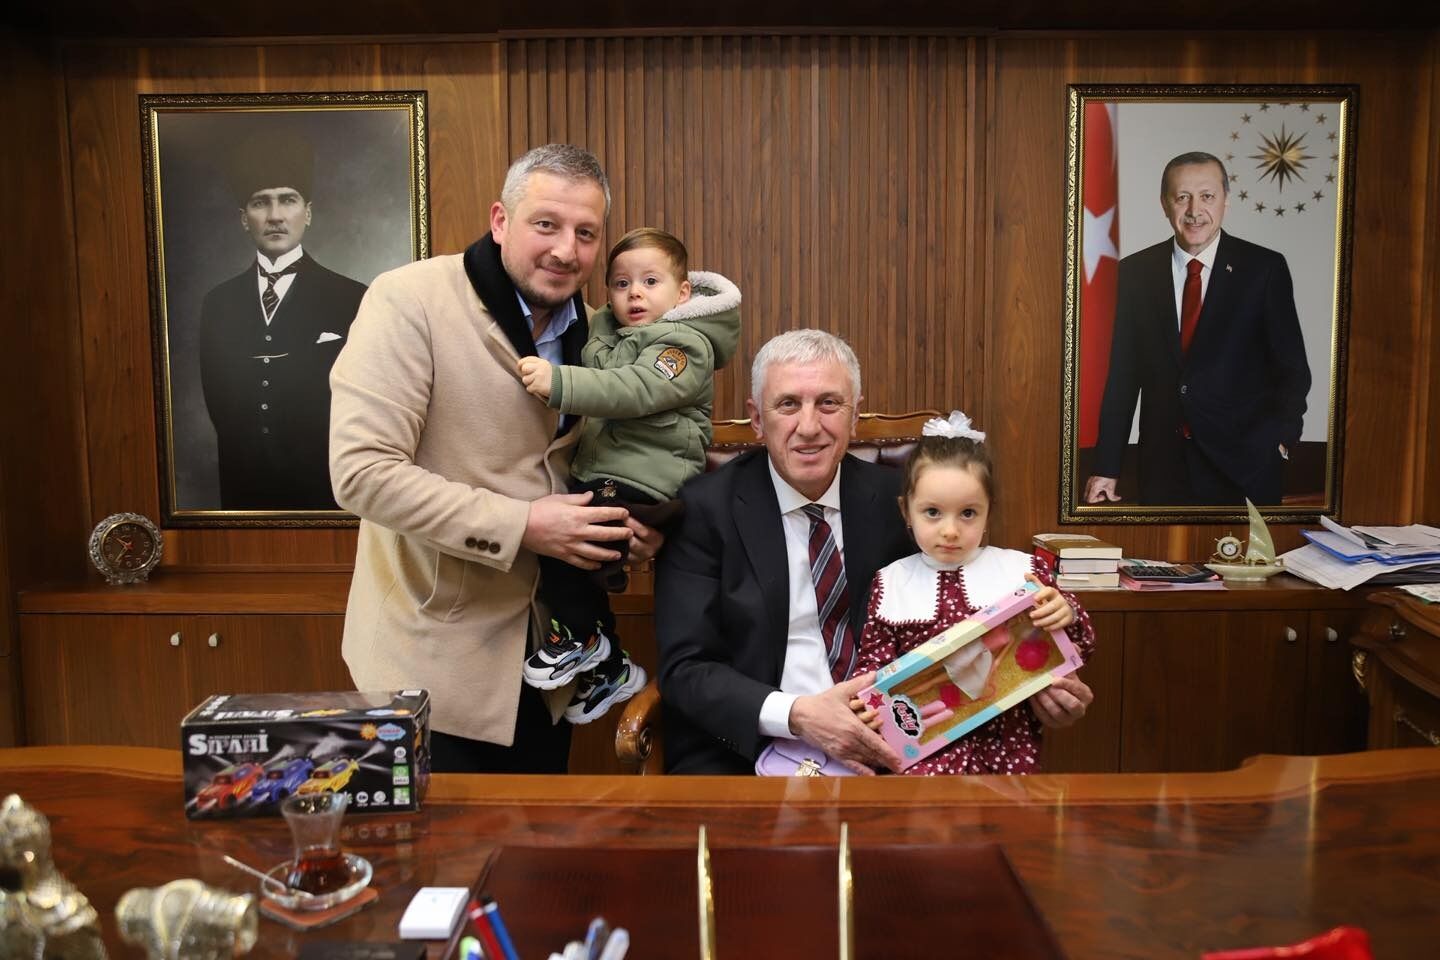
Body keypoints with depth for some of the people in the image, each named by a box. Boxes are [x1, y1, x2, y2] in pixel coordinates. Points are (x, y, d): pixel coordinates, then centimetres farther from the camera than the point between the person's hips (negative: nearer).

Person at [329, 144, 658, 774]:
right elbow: (362, 472, -23)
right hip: (436, 662, -6)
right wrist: (521, 526, -24)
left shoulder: (592, 332, 4)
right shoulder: (409, 302, -16)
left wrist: (629, 525, -6)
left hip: (544, 650, 6)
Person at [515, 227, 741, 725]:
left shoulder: (685, 344, -12)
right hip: (597, 474, 9)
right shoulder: (606, 331, 14)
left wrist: (558, 382, -40)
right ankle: (609, 667, 24)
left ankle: (583, 639, 2)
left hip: (645, 482, -9)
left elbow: (633, 391, -29)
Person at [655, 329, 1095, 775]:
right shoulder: (705, 507, -6)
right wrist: (794, 715, -26)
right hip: (743, 750, -2)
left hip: (877, 749, 3)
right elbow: (686, 668, -9)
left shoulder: (892, 496, 4)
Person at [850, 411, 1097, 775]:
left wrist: (1066, 614, -13)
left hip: (1006, 735, 1)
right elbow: (875, 661, 10)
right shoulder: (891, 583, 5)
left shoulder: (1021, 570, 4)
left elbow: (1081, 645, 10)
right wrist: (867, 702, -11)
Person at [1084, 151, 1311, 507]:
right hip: (1164, 467, 2)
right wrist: (1106, 467, 1)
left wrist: (1279, 439, -18)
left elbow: (1292, 368, -1)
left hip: (1243, 465, -1)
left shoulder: (1264, 268, -2)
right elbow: (1123, 373, 4)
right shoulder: (1135, 271, 3)